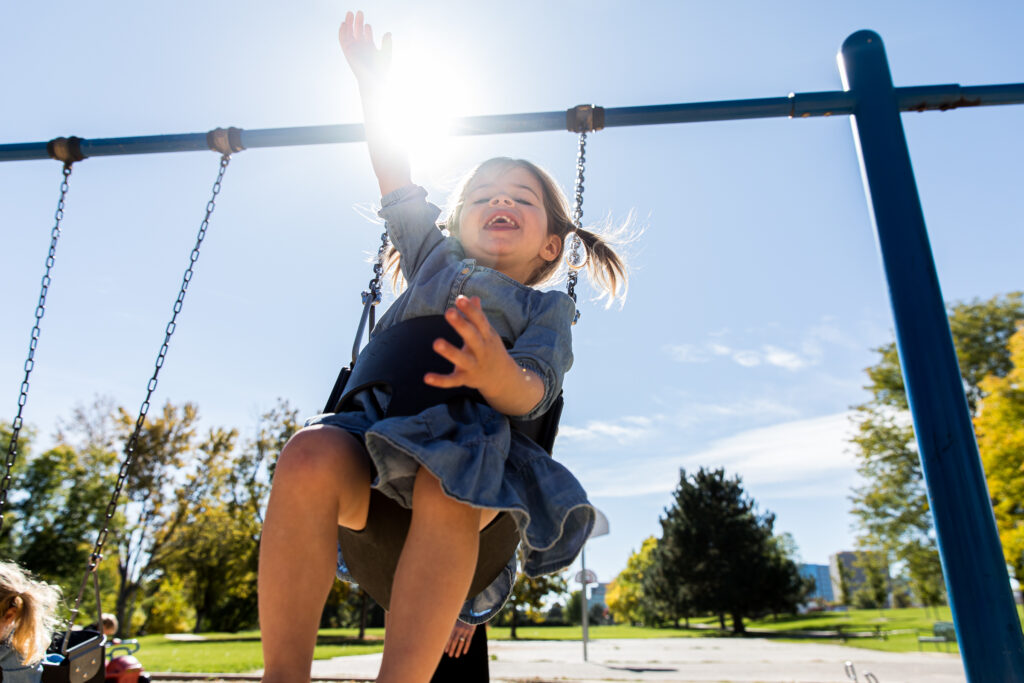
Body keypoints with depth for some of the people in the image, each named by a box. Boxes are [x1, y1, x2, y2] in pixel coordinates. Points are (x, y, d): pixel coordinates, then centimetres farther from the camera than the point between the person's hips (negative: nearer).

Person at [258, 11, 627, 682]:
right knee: (310, 456, -32)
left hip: (469, 440, -2)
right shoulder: (436, 261, 27)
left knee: (446, 490, -38)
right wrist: (372, 83, 35)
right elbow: (399, 185, 33)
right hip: (375, 433, 3)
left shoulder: (548, 307, 15)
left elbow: (533, 391, -4)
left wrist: (495, 371, -29)